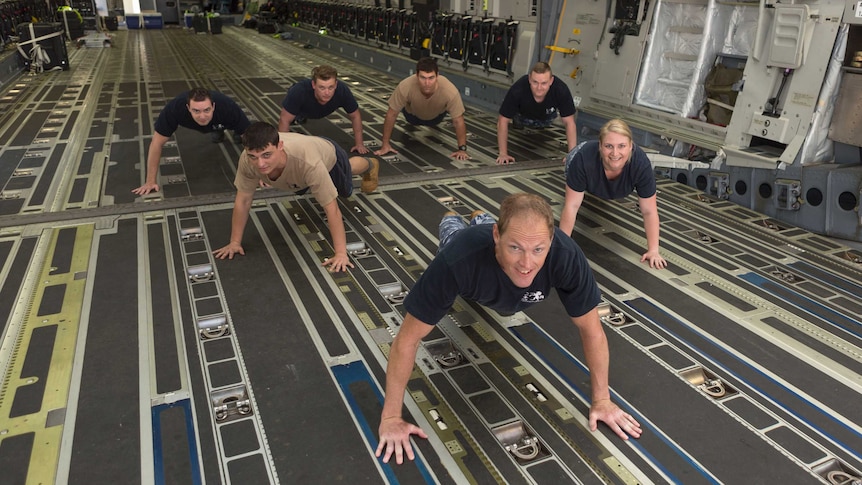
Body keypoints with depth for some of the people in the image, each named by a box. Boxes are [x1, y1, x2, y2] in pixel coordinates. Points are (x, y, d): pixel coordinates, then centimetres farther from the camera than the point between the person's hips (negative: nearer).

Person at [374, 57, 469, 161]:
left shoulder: (450, 91, -44)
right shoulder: (405, 86, -43)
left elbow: (458, 121, -31)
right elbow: (391, 114, -31)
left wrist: (462, 149, -34)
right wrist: (385, 145, -28)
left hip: (437, 116, 1)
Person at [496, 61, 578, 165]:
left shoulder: (561, 90, -38)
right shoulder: (517, 90, -41)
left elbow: (569, 122, -30)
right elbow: (503, 121, -32)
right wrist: (503, 153, -33)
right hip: (523, 115, -1)